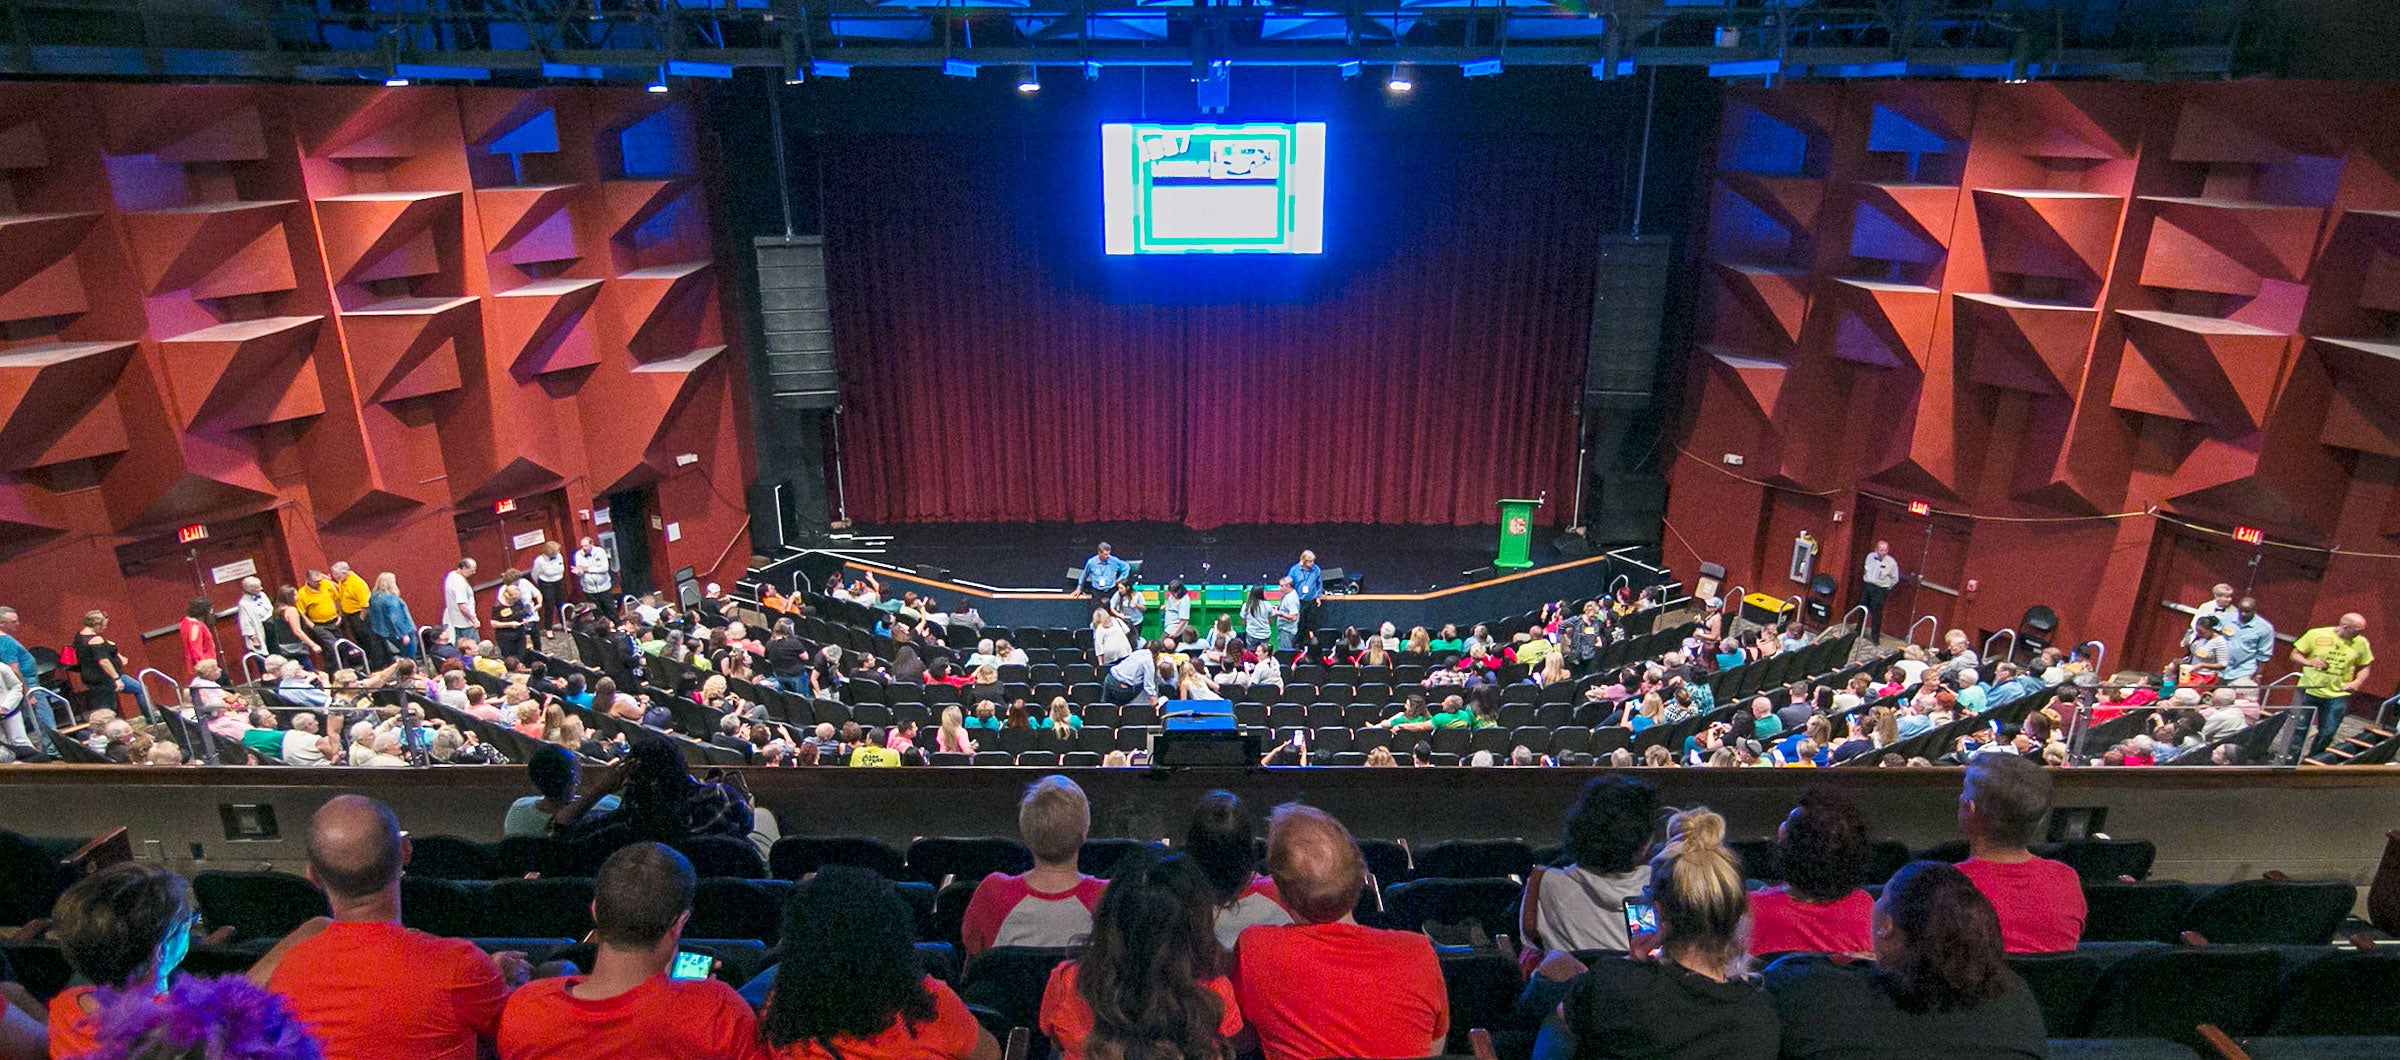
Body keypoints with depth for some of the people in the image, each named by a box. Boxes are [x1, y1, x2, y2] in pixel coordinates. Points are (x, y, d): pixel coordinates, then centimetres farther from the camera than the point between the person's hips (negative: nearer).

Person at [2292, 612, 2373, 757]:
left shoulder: (2361, 643, -1)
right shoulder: (2316, 634, -9)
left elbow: (2364, 667, 10)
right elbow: (2295, 655, -1)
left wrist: (2358, 681, -9)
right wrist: (2310, 662, -21)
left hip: (2338, 695, 2)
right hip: (2308, 691, -2)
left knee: (2327, 733, 2)